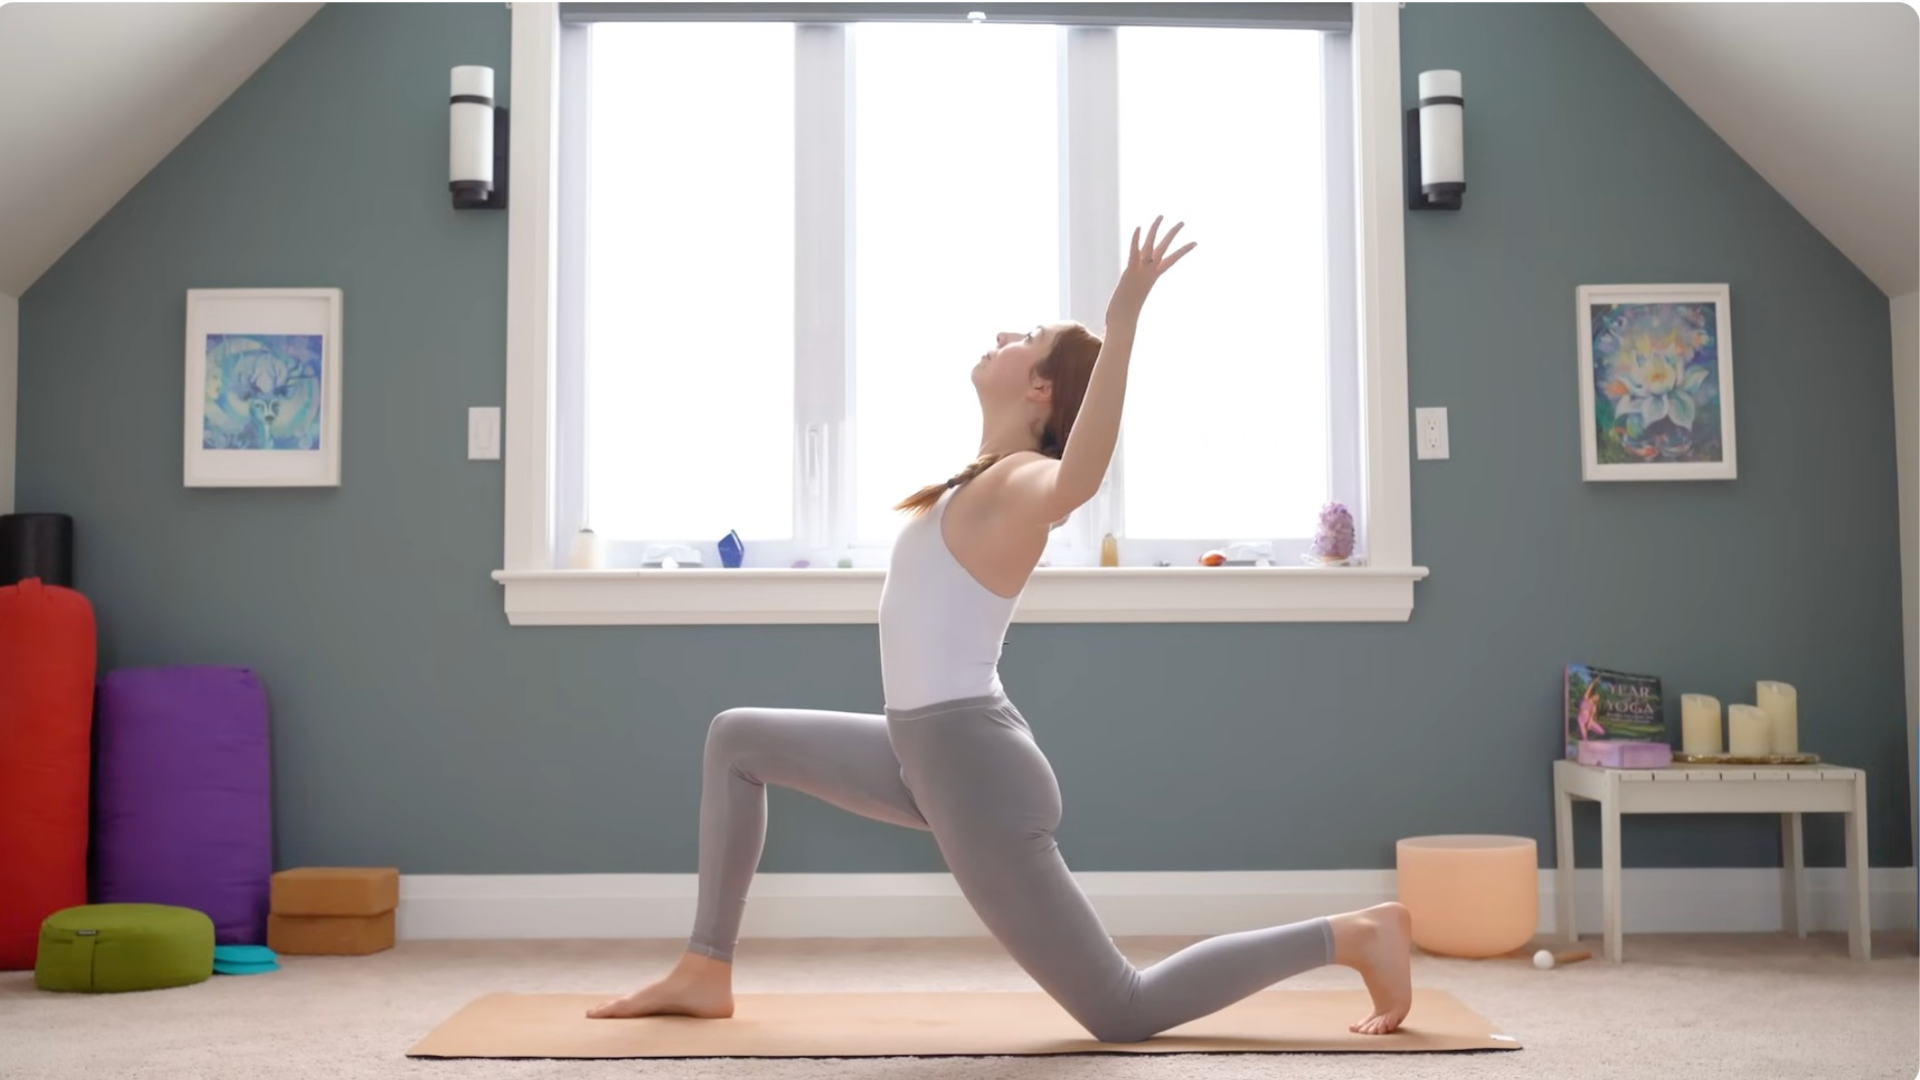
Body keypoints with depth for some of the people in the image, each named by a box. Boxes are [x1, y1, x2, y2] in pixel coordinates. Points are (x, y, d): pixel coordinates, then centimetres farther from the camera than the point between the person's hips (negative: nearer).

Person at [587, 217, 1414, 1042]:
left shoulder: (1019, 484, -18)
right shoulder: (990, 480, 9)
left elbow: (1078, 479, -43)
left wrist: (1120, 326, -49)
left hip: (973, 769, -9)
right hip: (931, 755, 9)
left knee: (1122, 1014, -5)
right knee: (736, 739, 20)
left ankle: (1353, 935, 3)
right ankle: (706, 972, 22)